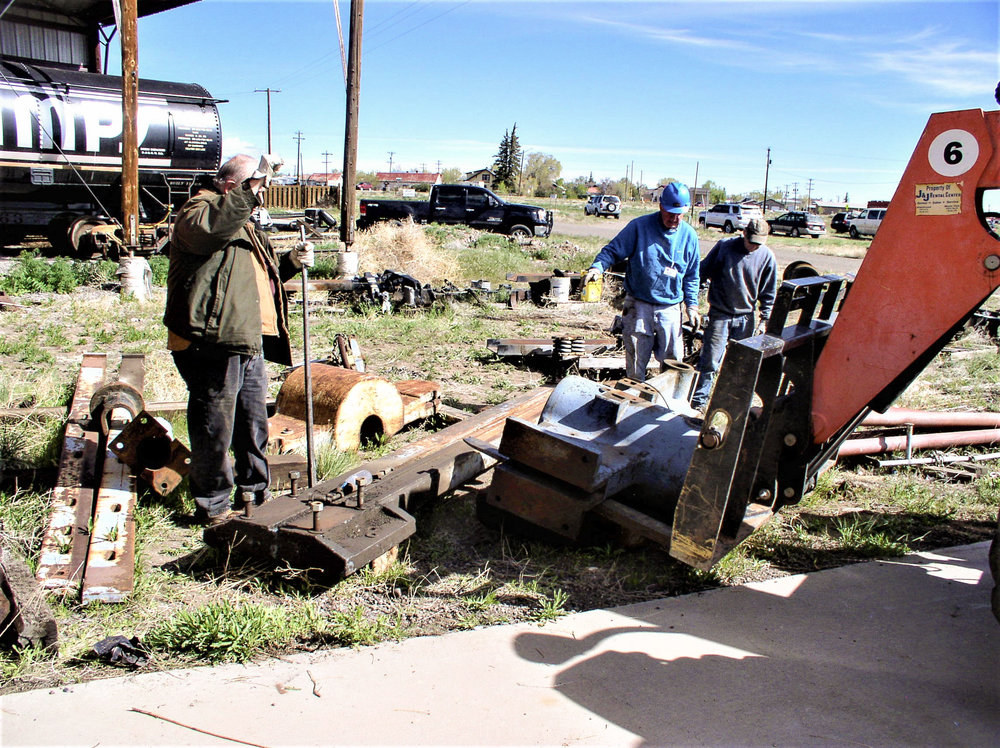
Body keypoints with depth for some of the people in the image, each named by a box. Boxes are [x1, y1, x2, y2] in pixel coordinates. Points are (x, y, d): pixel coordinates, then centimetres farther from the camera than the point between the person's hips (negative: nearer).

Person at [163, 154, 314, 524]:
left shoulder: (243, 224, 24)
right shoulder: (197, 210, -7)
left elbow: (260, 276, 32)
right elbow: (209, 227, -33)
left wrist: (291, 262, 13)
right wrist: (251, 189, -32)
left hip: (249, 342, 10)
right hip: (212, 344, -10)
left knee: (254, 423, 17)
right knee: (215, 428, -1)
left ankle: (256, 493, 31)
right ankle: (213, 506, 12)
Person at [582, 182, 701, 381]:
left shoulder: (689, 235, 4)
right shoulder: (640, 226, -7)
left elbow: (692, 275, 12)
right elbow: (613, 250, -4)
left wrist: (692, 305, 7)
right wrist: (597, 267, -24)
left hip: (670, 307, 2)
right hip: (638, 305, -2)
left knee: (673, 361, 6)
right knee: (636, 362, 5)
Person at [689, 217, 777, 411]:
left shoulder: (767, 257, -2)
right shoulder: (725, 246, -8)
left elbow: (768, 293, 6)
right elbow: (703, 271, 2)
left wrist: (765, 319, 3)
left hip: (745, 318, 3)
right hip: (720, 314, -2)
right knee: (710, 360, -7)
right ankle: (698, 401, 2)